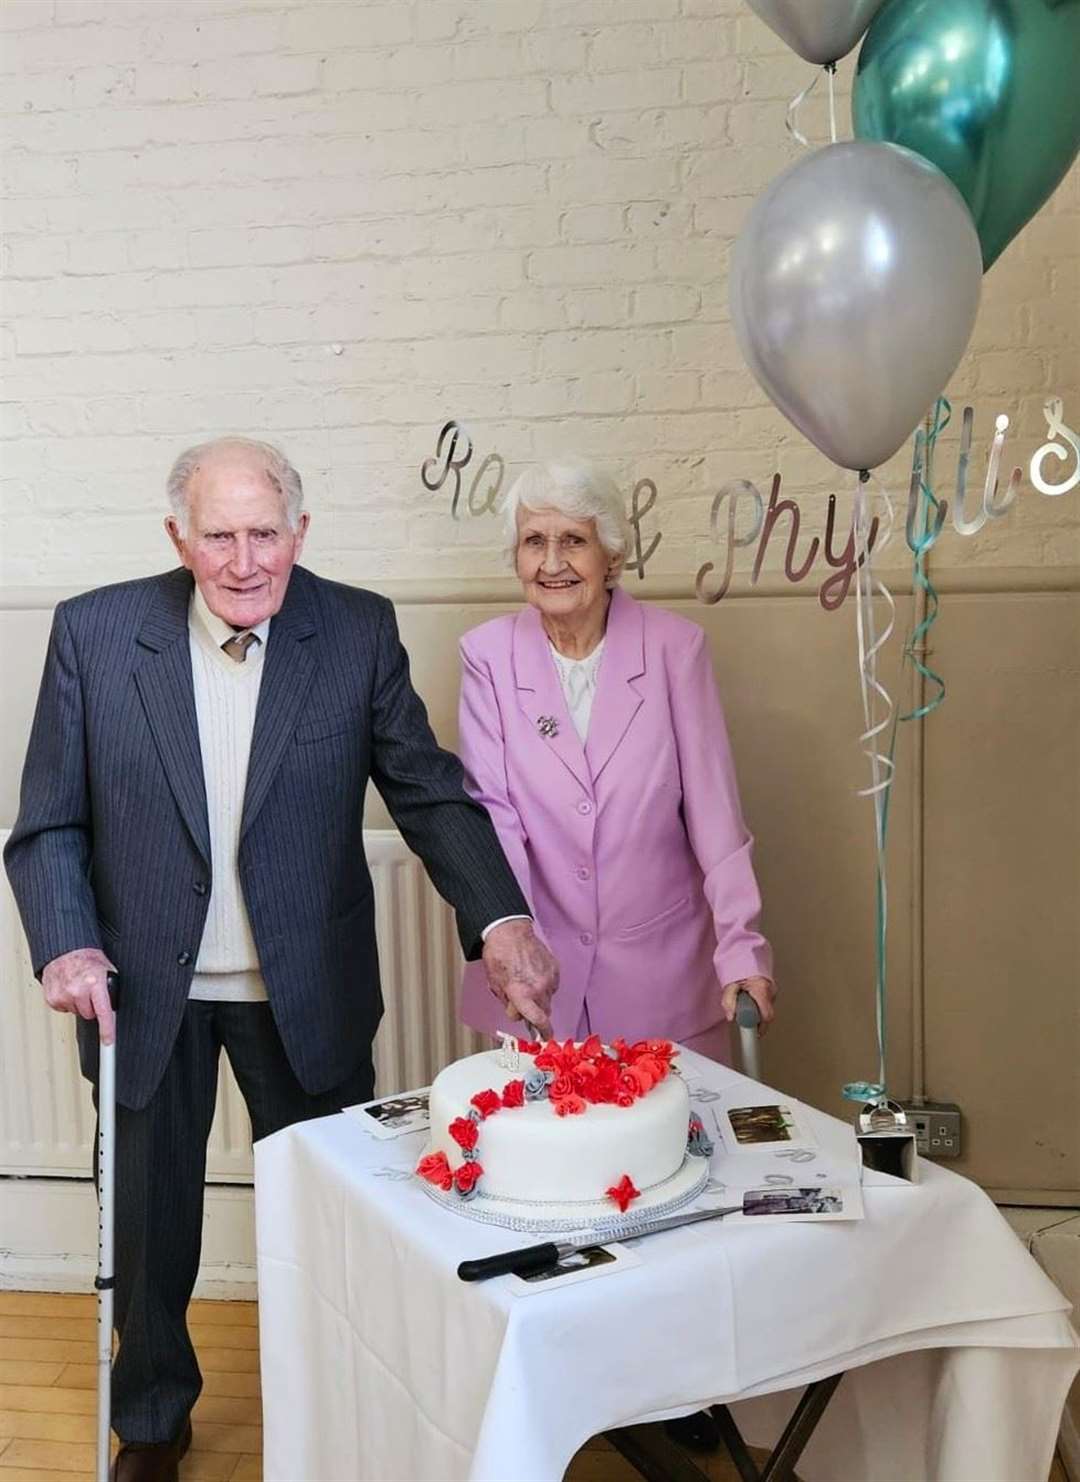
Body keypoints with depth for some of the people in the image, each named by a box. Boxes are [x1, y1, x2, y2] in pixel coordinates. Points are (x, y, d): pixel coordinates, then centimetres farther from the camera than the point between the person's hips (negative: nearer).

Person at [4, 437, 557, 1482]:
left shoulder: (358, 633, -8)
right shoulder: (93, 631, -7)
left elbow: (428, 793, -7)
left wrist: (498, 918, -22)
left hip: (307, 993, 0)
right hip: (146, 992, 1)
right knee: (147, 1221, 19)